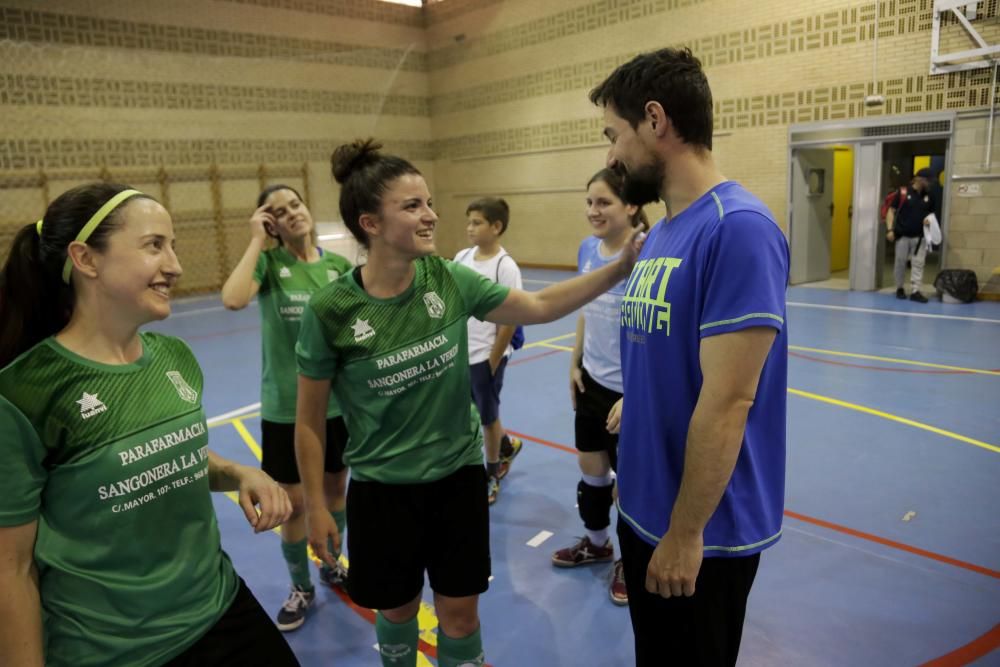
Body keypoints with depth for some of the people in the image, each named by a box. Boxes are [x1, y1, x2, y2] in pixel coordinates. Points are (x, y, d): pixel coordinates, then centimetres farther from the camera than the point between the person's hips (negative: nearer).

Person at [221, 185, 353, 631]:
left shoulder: (339, 265, -1)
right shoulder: (269, 260, -9)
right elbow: (232, 300, -31)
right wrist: (255, 241, -21)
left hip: (337, 399, 3)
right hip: (285, 405, -2)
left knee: (335, 488, 18)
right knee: (293, 502, 10)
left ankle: (330, 563, 44)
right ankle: (301, 588, 33)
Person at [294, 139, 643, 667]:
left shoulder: (450, 280, -11)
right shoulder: (330, 312, -18)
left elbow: (538, 306, -1)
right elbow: (309, 421, -7)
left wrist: (619, 268, -10)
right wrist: (315, 506, -1)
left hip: (458, 474, 2)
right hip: (382, 487, -1)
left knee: (460, 613, 14)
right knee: (396, 609, 19)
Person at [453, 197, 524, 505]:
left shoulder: (505, 266, -17)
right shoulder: (462, 257, 1)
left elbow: (510, 319, -15)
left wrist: (492, 362, -13)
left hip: (486, 356, -6)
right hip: (460, 353, 6)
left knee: (487, 417, 11)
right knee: (474, 413, 19)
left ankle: (491, 475, 32)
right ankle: (507, 446, 46)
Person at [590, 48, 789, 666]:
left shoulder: (738, 228, -23)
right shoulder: (661, 233, 6)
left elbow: (727, 402, -25)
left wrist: (685, 531, -19)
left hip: (704, 531, -8)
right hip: (644, 511, 8)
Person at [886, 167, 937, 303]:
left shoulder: (929, 196, 8)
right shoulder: (903, 193, -6)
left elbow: (932, 213, 21)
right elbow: (891, 211, -4)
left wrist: (929, 219, -3)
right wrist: (890, 229, -13)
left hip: (920, 237, 3)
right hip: (902, 236, -3)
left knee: (918, 264, -2)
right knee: (900, 263, 6)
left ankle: (915, 291, 0)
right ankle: (899, 288, 22)